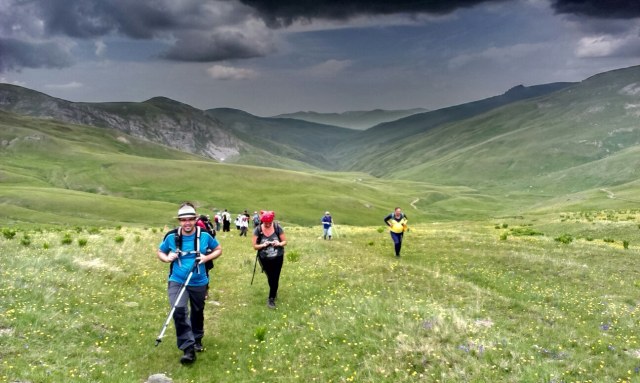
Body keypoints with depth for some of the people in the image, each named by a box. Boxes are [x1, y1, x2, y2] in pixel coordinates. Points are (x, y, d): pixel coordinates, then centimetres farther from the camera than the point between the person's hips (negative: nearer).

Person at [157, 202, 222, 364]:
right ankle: (188, 349, -17)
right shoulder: (171, 237, -10)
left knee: (197, 313, 19)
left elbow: (218, 249, 3)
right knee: (179, 311, -24)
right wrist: (167, 258, -15)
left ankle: (197, 340, 47)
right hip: (177, 281, -1)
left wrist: (207, 258, -15)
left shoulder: (204, 236, -11)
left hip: (199, 283, 1)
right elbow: (160, 252, 7)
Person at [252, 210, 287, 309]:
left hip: (277, 258, -1)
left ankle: (271, 298, 15)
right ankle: (274, 292, 46)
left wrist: (279, 244, -26)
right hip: (264, 259, 1)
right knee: (270, 277, 18)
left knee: (275, 278, -1)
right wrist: (263, 245, -28)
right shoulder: (258, 230, -13)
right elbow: (255, 246, -9)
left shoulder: (277, 227, -13)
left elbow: (285, 241, -4)